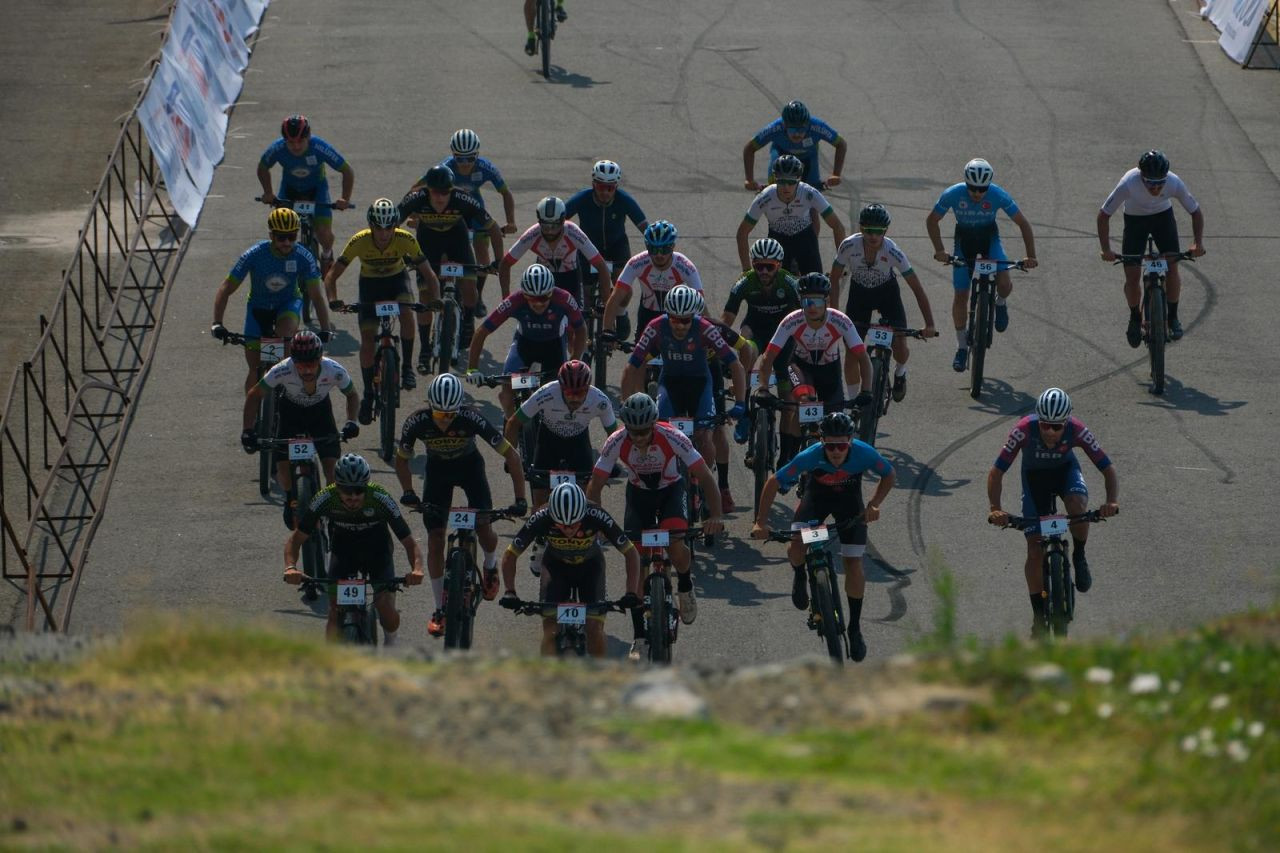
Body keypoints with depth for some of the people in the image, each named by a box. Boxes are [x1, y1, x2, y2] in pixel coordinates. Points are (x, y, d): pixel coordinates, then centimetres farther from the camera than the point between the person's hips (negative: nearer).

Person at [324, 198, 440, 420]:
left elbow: (428, 273, -21)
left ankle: (407, 366, -10)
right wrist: (333, 300, -43)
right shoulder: (359, 242, -30)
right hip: (370, 283, 0)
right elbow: (332, 275, -25)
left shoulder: (406, 240, -29)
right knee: (367, 339, -10)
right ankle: (368, 394, 5)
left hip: (397, 279, 0)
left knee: (407, 314, -31)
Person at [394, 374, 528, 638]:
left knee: (483, 527, -16)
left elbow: (511, 455, -28)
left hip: (469, 466, -1)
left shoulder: (472, 419, -35)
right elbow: (401, 459, -11)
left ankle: (490, 566, 21)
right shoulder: (417, 422, -31)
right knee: (435, 537, -7)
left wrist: (520, 499, -31)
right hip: (437, 469, 1)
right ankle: (440, 609, 5)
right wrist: (408, 492, -25)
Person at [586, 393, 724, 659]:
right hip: (639, 492, 2)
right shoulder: (616, 443, -27)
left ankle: (685, 586, 7)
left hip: (672, 489, -2)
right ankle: (639, 639, -2)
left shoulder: (672, 438, -31)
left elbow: (705, 477, -28)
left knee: (675, 546, -28)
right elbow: (595, 486, -19)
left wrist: (716, 516, -40)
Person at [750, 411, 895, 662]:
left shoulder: (864, 454, -33)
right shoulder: (810, 456, -36)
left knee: (853, 563, -7)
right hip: (817, 497, 0)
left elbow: (888, 475, -12)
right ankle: (800, 576, 13)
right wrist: (761, 522, -29)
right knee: (797, 545, -24)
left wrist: (873, 505, -25)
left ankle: (855, 628, 10)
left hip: (849, 501, 0)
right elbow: (774, 482, -25)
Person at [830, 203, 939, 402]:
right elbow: (834, 279, -14)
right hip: (859, 292, 1)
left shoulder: (892, 252, -31)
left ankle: (899, 372, 27)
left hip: (887, 291, -1)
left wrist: (929, 325, -31)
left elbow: (917, 289, -26)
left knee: (900, 351, -10)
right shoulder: (849, 246, -29)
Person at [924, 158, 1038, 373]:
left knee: (1004, 284, -23)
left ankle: (1000, 303, 14)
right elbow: (932, 220, -11)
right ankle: (961, 346, 15)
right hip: (964, 239, 1)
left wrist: (1031, 256, -25)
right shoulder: (953, 194, -26)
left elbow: (1023, 224, -17)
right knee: (961, 295, -2)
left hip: (989, 237, -1)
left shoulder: (998, 195, -27)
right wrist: (939, 250, -22)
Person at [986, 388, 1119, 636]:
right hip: (1035, 475, 0)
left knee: (1078, 505, -35)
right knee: (1035, 548, -6)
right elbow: (996, 472, -32)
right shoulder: (1024, 430, -34)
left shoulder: (1077, 430, -32)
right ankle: (1039, 615, 8)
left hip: (1065, 470, 0)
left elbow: (1108, 469, -28)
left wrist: (1112, 502, -46)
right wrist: (995, 509, -46)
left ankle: (1079, 557, -7)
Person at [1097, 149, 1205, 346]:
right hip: (1135, 219, -1)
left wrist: (1198, 243, -25)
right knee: (1132, 275, -9)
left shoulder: (1174, 183, -31)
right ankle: (1135, 318, 17)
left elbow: (1196, 211, -14)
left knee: (1172, 266, -13)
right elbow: (1104, 215, -25)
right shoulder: (1128, 184, -36)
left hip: (1163, 216, 1)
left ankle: (1173, 317, 8)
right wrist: (1106, 250, -31)